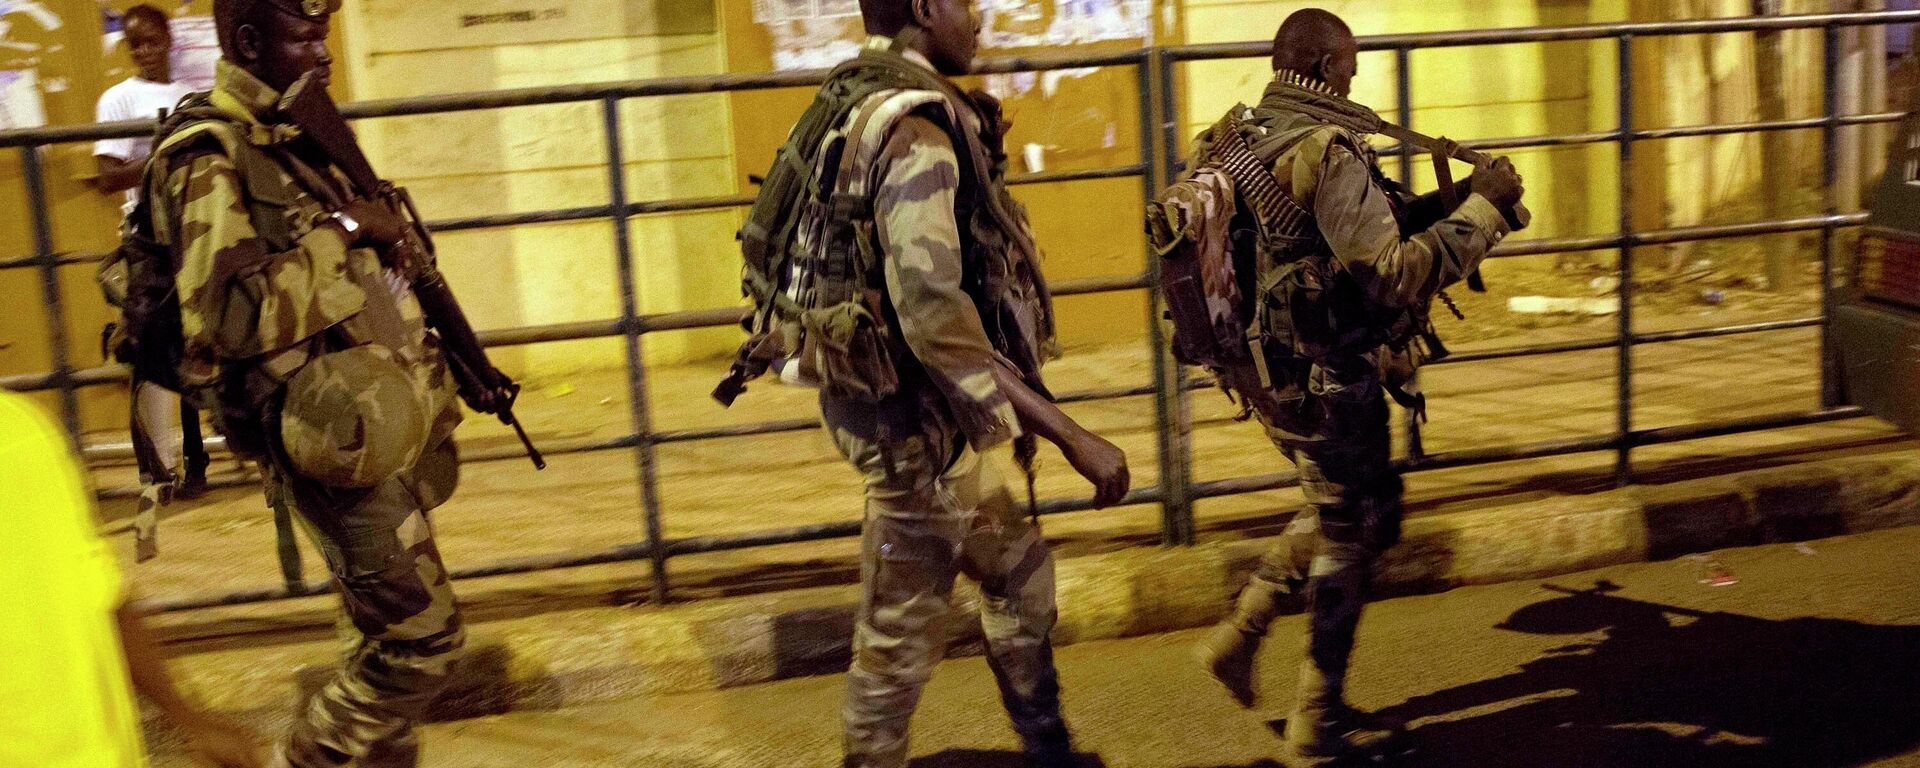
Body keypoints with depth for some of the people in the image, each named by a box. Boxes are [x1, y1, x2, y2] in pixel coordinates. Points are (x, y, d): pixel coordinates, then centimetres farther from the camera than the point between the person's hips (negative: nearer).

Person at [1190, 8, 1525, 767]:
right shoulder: (1326, 149, -21)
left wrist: (1451, 198, 7)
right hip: (1327, 382, -9)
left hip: (1274, 371, 9)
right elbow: (1397, 274, -24)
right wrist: (1482, 206, -15)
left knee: (1340, 515, 27)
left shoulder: (1251, 138, 8)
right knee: (1348, 534, 8)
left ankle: (1239, 635, 27)